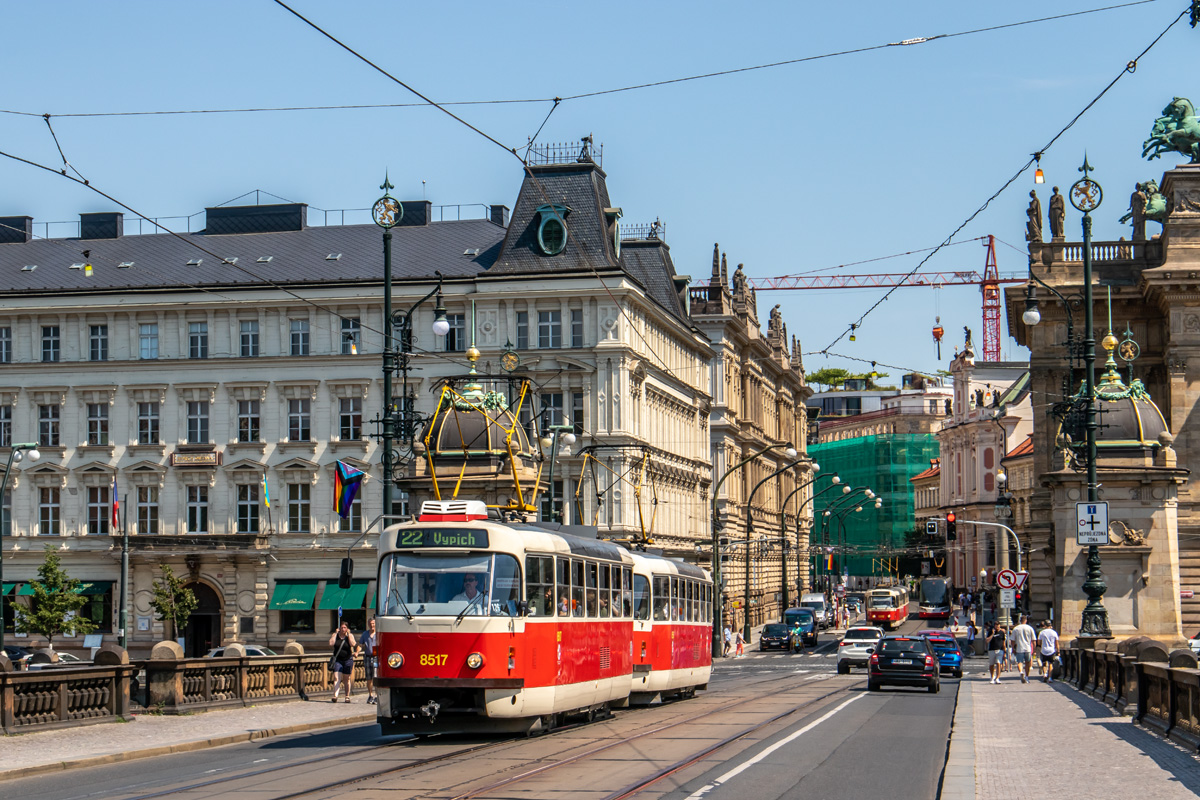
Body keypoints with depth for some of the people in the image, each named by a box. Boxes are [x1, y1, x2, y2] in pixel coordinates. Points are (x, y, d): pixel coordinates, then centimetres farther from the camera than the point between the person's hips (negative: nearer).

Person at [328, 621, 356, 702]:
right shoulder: (335, 635, 5)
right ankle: (335, 696, -23)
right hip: (337, 660, 0)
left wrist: (348, 634, -12)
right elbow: (331, 644, -12)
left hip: (347, 660, 0)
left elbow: (352, 644, -15)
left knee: (347, 679, 7)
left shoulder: (350, 636, 3)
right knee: (336, 678, -14)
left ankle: (347, 696, 18)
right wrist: (335, 633, -9)